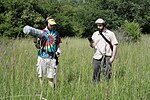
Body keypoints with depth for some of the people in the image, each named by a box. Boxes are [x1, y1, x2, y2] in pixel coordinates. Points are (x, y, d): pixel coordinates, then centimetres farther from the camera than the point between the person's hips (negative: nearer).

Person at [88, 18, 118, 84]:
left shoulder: (110, 34, 1)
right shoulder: (95, 34, 12)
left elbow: (115, 46, -1)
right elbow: (92, 46, 11)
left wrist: (113, 57, -9)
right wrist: (91, 42, -13)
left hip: (106, 58, -4)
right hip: (96, 57, 4)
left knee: (107, 75, -7)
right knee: (95, 76, 6)